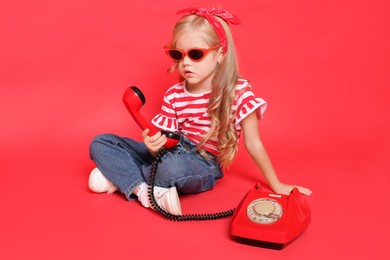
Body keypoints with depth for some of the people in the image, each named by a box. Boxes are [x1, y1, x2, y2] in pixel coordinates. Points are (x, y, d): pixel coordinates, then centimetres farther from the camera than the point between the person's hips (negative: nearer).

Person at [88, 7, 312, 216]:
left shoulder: (239, 92, -13)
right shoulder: (174, 95, 0)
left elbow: (253, 144, -6)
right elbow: (166, 141, 0)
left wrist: (276, 185, -1)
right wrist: (155, 145, -25)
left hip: (204, 165, -5)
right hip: (172, 154, 5)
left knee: (172, 167, -42)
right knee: (101, 143, -5)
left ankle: (120, 176, -13)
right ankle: (143, 190, -24)